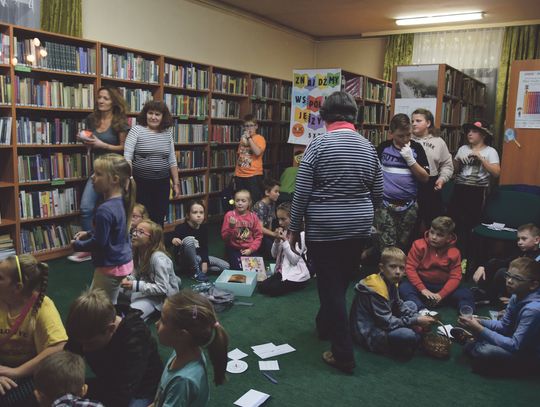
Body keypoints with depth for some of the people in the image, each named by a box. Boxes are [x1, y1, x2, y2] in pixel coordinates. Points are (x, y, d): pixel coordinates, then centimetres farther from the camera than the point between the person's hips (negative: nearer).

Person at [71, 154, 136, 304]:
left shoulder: (105, 210, -28)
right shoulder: (121, 201, 0)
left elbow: (98, 243, -23)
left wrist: (77, 245, -6)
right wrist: (89, 233, 9)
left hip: (110, 267, -9)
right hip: (124, 262, 9)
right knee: (109, 306, 24)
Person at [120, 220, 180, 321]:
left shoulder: (158, 258, -28)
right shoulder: (139, 252, -2)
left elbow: (163, 288, -27)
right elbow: (136, 274, 7)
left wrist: (136, 286, -29)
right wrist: (127, 279, -15)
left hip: (163, 296, -8)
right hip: (148, 289, 8)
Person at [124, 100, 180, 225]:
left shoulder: (167, 133, 8)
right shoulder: (136, 130, -3)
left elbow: (172, 160, 12)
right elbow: (127, 156, -10)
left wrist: (176, 183, 9)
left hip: (162, 183, 4)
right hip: (140, 183, -3)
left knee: (159, 219, 9)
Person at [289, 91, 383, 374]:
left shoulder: (319, 145, -11)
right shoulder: (368, 147, 3)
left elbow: (302, 193, -13)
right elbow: (378, 194, 7)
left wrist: (294, 229, -3)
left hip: (324, 229, -5)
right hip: (359, 229, 5)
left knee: (331, 287, 4)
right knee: (341, 282, 21)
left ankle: (343, 355, 10)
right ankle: (325, 325, 44)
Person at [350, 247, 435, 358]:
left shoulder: (390, 282, 2)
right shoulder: (376, 289, -27)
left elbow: (399, 305, 13)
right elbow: (387, 323, -25)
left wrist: (418, 317, -4)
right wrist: (415, 321, -21)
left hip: (383, 322, 10)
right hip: (368, 332, -10)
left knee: (412, 305, 14)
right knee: (410, 336, -30)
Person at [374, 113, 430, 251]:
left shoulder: (416, 148, 3)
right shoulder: (383, 147, 2)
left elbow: (425, 178, -1)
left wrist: (410, 159, -11)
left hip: (409, 206, 1)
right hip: (385, 204, -1)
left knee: (404, 245, 9)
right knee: (387, 247, -5)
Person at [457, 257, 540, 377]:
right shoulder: (517, 296, -5)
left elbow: (515, 346, -29)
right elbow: (504, 326, 5)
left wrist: (480, 329, -28)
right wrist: (477, 323, -13)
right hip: (518, 343, 8)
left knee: (485, 352, -28)